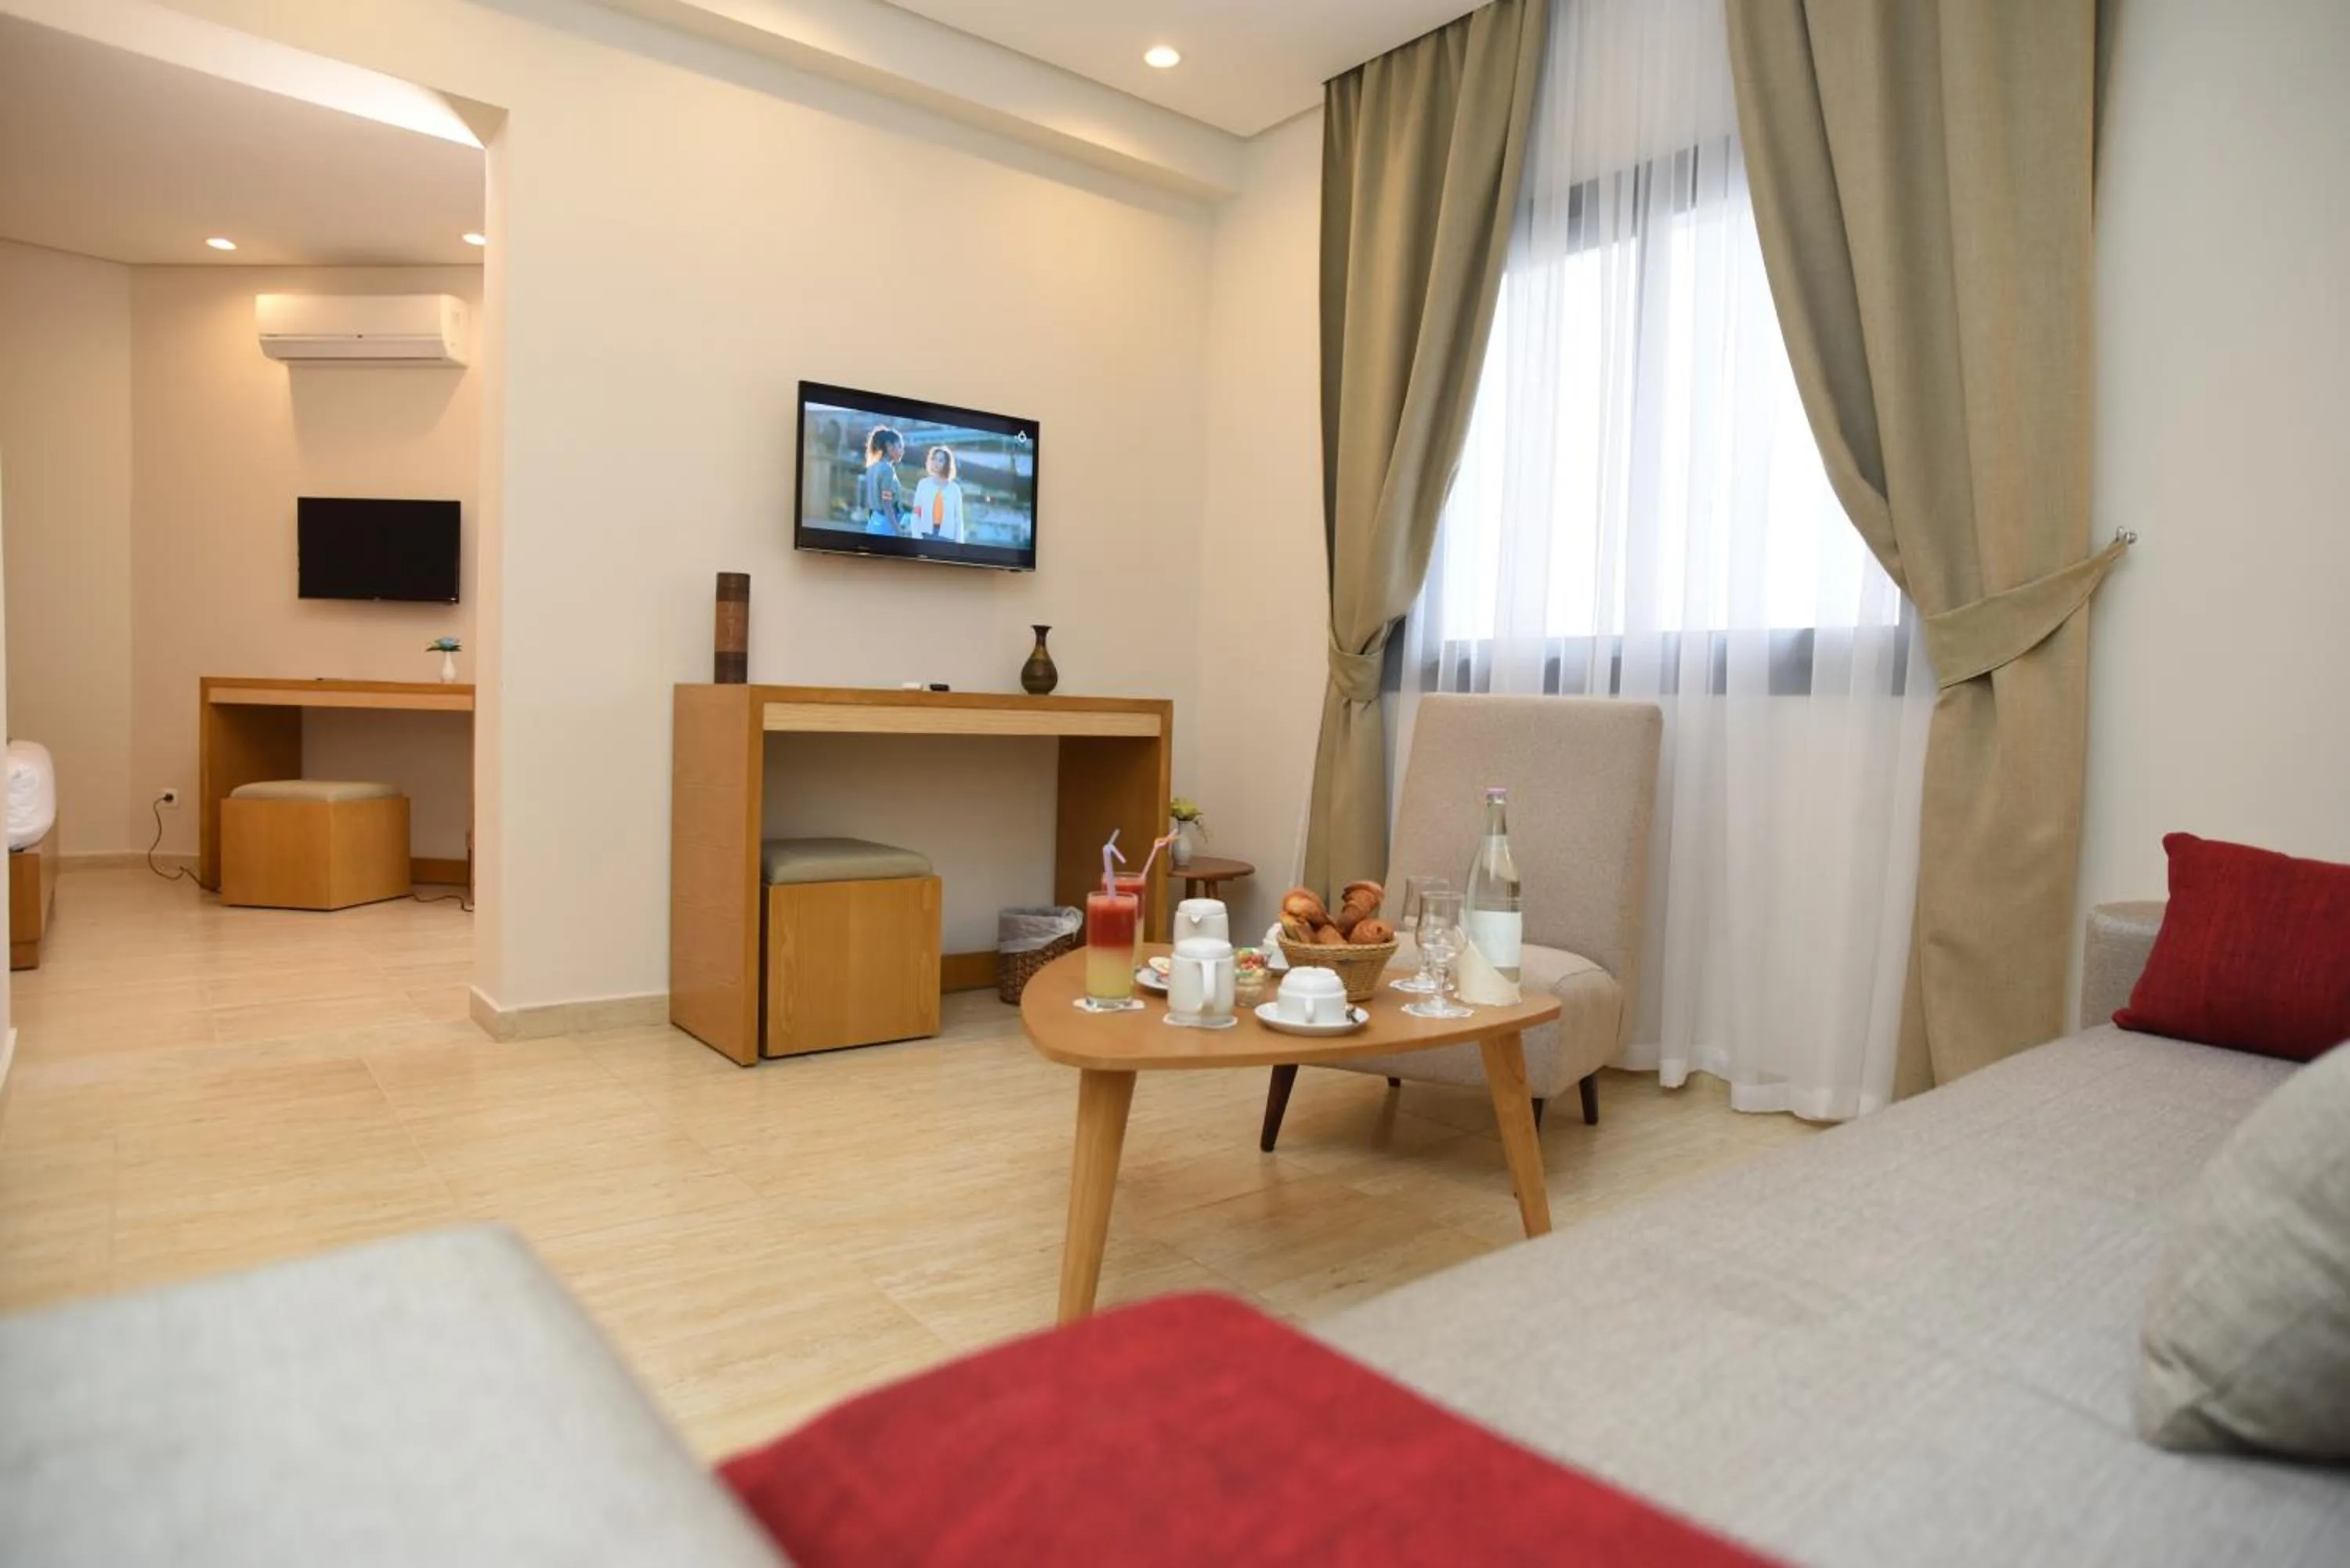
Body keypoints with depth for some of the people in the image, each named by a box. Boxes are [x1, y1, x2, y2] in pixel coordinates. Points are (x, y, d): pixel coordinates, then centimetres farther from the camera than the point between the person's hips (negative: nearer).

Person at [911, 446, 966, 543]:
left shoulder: (954, 488, 9)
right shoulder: (924, 484, 9)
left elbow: (958, 516, 6)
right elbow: (916, 513, 5)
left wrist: (958, 541, -1)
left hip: (946, 536, 0)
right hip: (927, 533, 0)